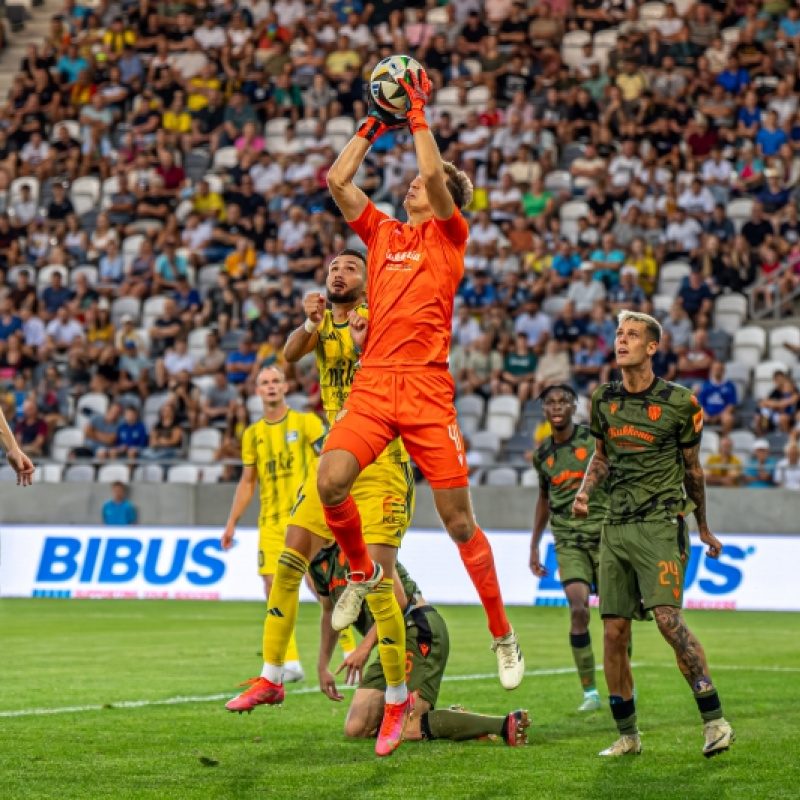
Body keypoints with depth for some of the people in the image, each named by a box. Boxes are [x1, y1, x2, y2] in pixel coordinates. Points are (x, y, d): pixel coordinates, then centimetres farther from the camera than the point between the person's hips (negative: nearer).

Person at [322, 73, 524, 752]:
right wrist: (374, 126, 19)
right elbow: (337, 182, 15)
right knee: (331, 481, -19)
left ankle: (503, 634, 9)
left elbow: (433, 172, -10)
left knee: (459, 522, -4)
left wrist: (418, 112, 0)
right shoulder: (383, 233, 19)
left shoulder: (448, 235, 6)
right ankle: (363, 571, 10)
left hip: (426, 385, -4)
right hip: (372, 382, 4)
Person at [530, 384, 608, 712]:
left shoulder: (594, 441, -4)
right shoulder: (542, 454, 9)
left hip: (605, 534, -2)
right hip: (568, 540, 2)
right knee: (578, 609, -15)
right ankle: (589, 691, -8)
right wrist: (534, 546, 23)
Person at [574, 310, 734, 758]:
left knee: (668, 617, -20)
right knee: (614, 633, 1)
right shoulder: (604, 400, 9)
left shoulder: (678, 402, -4)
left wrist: (703, 528, 16)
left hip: (662, 523, -5)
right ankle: (628, 736, 12)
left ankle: (715, 720, -14)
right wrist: (585, 491, 6)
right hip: (616, 527, 5)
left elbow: (693, 469, 8)